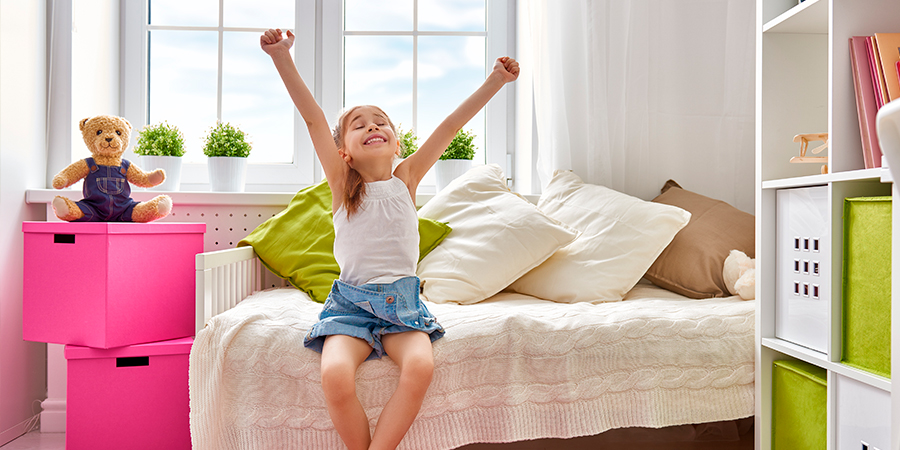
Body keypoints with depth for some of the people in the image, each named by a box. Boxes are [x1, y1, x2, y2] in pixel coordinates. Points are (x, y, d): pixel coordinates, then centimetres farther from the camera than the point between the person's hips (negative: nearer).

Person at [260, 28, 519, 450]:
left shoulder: (406, 178, 6)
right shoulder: (341, 183, 2)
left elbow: (450, 126, 0)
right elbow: (312, 116, -7)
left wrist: (495, 81, -2)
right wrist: (281, 57, -14)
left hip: (402, 302, 1)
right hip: (350, 301, -1)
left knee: (420, 365, -28)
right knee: (335, 374, -27)